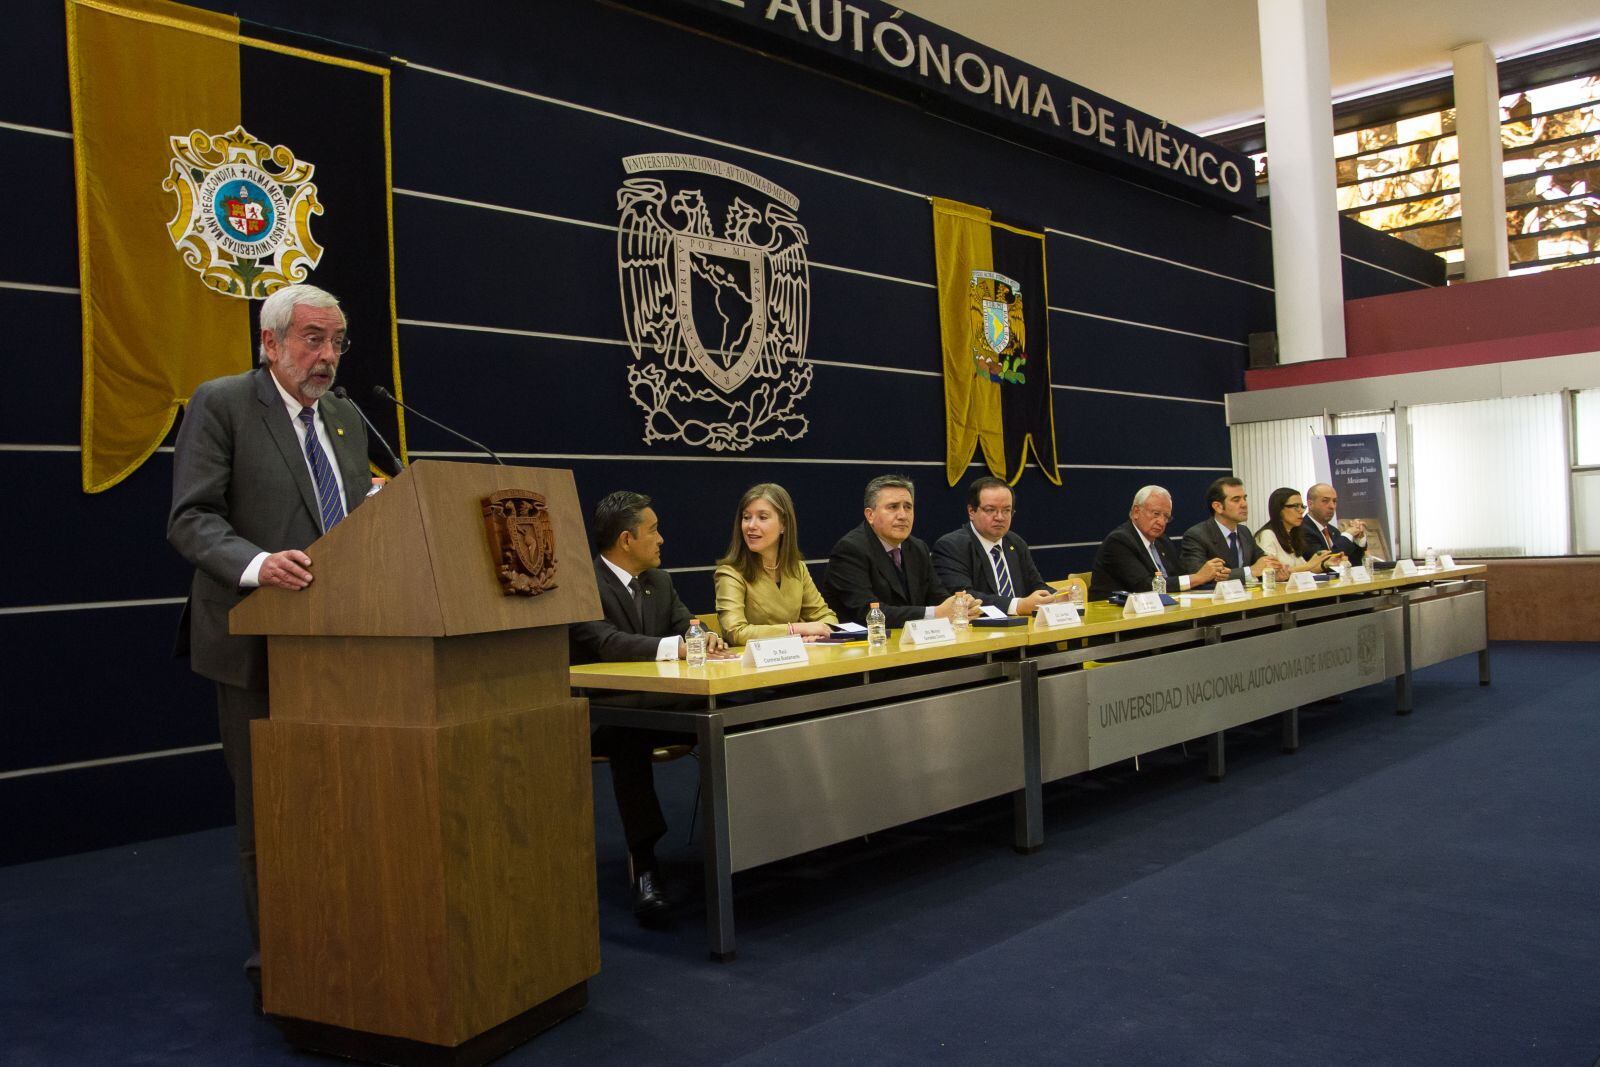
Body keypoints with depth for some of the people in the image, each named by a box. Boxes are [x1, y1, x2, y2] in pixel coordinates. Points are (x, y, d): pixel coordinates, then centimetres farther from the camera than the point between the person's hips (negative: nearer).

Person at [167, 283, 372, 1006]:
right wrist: (257, 564, -30)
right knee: (265, 804, 5)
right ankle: (274, 956, 18)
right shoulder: (220, 404, -5)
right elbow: (191, 518, -13)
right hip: (258, 641, -5)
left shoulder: (346, 418, 14)